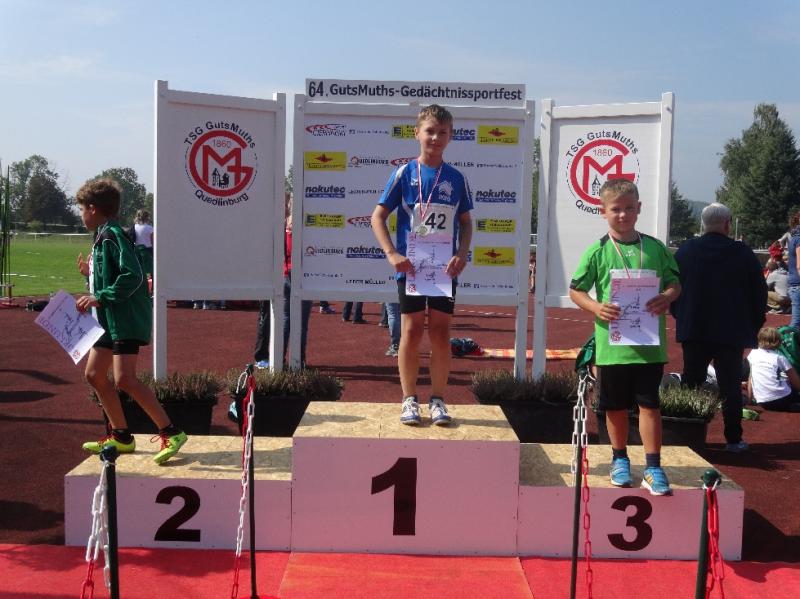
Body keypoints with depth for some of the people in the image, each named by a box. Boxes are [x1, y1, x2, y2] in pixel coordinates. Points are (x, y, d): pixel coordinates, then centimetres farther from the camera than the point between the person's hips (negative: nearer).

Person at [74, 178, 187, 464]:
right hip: (109, 318, 11)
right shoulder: (103, 236, 16)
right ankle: (120, 436, 22)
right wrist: (89, 272, 16)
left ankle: (171, 433, -13)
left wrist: (100, 297, -21)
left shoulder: (112, 235, -14)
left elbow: (132, 276, -24)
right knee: (95, 374, 13)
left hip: (127, 318, -11)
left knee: (124, 379, -17)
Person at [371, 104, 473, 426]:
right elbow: (378, 217, -1)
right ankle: (409, 400, 12)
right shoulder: (404, 174, -1)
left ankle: (438, 400, 15)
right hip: (411, 266, -2)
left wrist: (462, 255, -5)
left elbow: (465, 221, 12)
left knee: (440, 333, 5)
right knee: (411, 331, 1)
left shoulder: (456, 178, 6)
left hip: (445, 268, 2)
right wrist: (392, 254, -12)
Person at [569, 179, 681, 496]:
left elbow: (675, 283, 10)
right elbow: (576, 290, 1)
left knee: (649, 403, 2)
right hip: (612, 342, 0)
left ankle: (653, 468, 10)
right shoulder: (597, 251, -2)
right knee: (616, 405, 12)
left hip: (650, 343, 0)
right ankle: (620, 459, 31)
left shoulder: (656, 248, 3)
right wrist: (596, 308, -17)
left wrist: (666, 298, -12)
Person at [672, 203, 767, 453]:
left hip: (693, 330, 1)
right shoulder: (743, 254, -7)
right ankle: (733, 439, 11)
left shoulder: (685, 251, -3)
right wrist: (754, 325, 10)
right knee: (731, 386, 7)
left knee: (690, 384, 9)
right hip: (732, 333, -1)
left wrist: (681, 318, 15)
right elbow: (759, 293, -2)